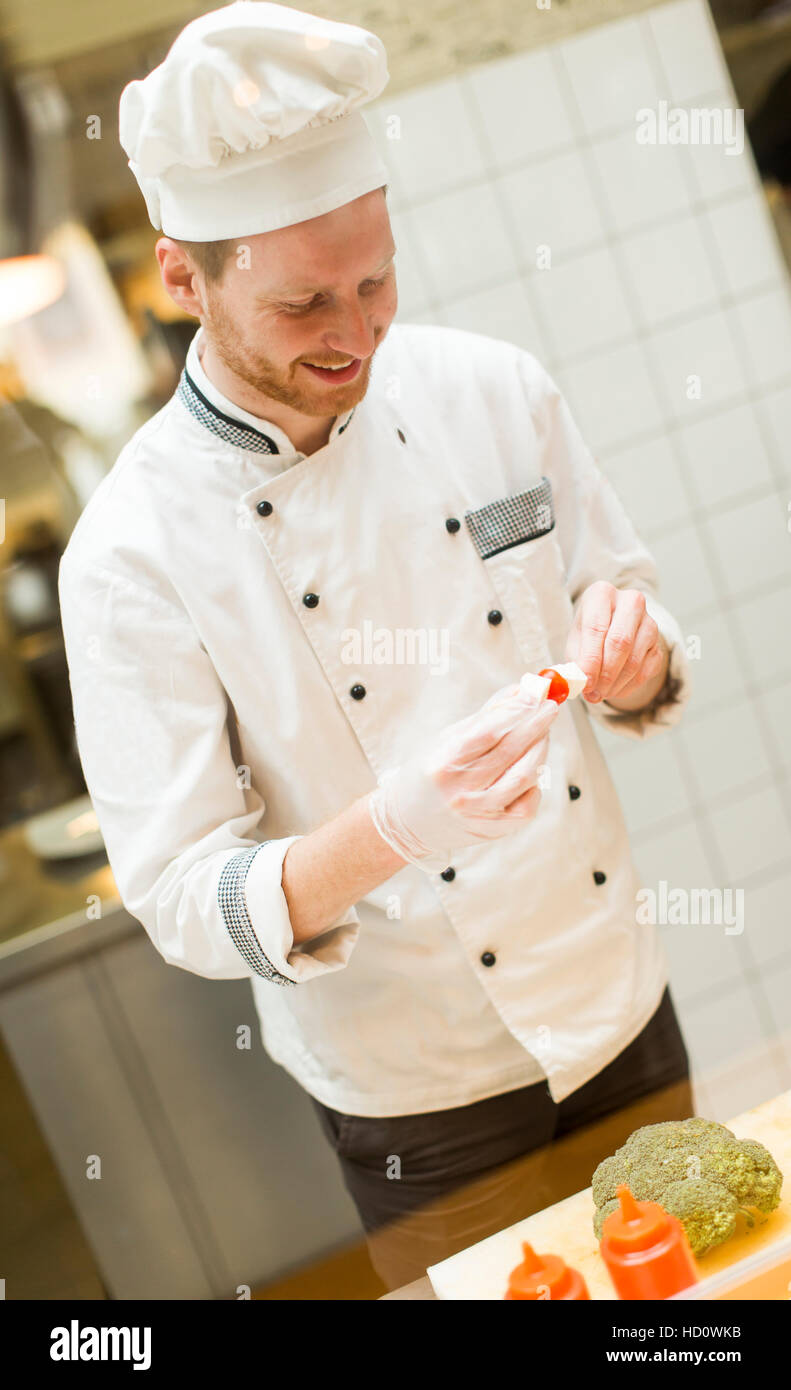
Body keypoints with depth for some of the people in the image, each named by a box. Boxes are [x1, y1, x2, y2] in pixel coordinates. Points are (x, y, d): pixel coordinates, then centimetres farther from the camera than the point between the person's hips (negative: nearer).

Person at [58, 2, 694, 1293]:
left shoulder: (494, 389, -10)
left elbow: (626, 604, 3)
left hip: (623, 1009, 4)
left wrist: (631, 657, -21)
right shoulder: (132, 554, -22)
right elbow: (180, 900, -19)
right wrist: (392, 831, -37)